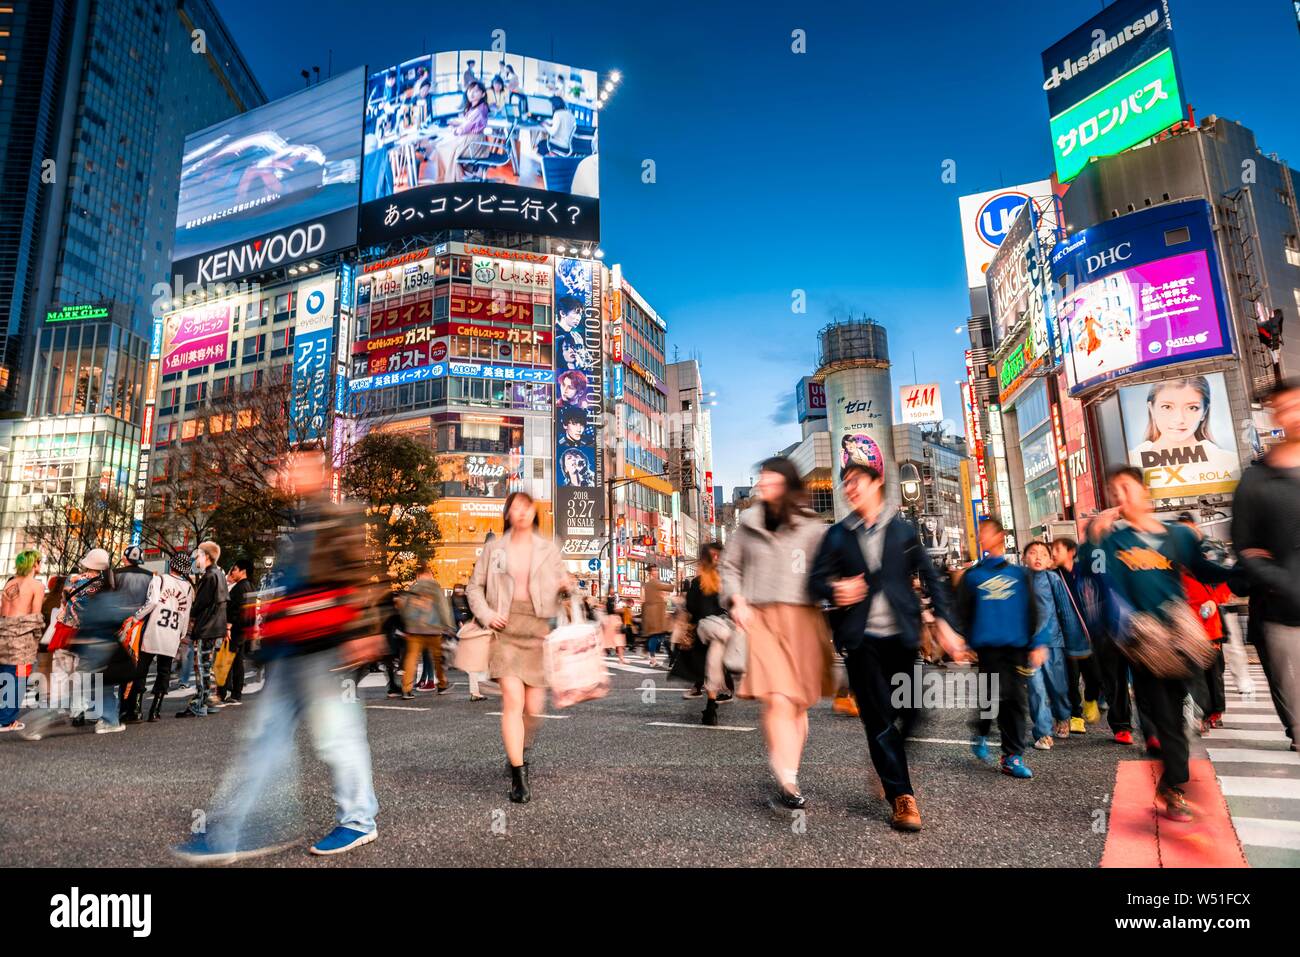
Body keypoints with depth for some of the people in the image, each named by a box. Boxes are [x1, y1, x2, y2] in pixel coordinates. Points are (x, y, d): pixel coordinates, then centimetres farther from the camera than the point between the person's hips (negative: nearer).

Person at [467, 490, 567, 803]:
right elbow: (475, 586, 15)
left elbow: (562, 586, 14)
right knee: (513, 699, -14)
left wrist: (565, 586, -9)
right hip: (506, 627, -1)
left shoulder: (548, 549, 11)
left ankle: (520, 750, 35)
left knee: (534, 706, 3)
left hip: (538, 627, 1)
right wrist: (486, 614, -1)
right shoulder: (494, 547, 9)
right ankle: (518, 775, -4)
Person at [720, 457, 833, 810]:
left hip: (803, 619, 1)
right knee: (778, 700, -14)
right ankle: (788, 784, -9)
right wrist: (737, 601, 4)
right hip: (761, 618, 0)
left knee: (799, 703, 9)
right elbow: (730, 565, 17)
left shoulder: (811, 527, 4)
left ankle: (787, 778, 23)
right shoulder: (749, 523, 9)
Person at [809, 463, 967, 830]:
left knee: (905, 713, 5)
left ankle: (886, 770, 31)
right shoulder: (838, 534, 6)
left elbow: (930, 577, 5)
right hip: (861, 637, 0)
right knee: (878, 717, -2)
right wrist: (835, 589, -18)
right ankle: (902, 796, 7)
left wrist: (944, 623, -4)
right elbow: (816, 580, 4)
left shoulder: (904, 529, 5)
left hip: (901, 635, 1)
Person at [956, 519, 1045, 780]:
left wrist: (1037, 643, 2)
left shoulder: (1020, 573, 10)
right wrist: (965, 643, 2)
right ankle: (981, 732, 16)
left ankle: (1012, 756, 12)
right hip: (988, 644, -2)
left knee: (1017, 699, 3)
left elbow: (1032, 611, 9)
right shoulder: (972, 575, 7)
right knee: (997, 694, -10)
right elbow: (963, 612, 7)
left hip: (1017, 645, 2)